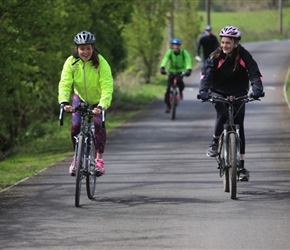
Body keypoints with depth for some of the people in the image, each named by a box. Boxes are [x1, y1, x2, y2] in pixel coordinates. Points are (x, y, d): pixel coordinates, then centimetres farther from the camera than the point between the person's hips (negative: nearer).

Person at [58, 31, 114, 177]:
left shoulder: (101, 63, -28)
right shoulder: (71, 62, -22)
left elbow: (107, 86, -36)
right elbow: (65, 83, -29)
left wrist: (101, 106, -51)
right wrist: (64, 102, -47)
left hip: (98, 99, -2)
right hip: (80, 97, 2)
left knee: (98, 125, -20)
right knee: (76, 126, -14)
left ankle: (99, 160, -7)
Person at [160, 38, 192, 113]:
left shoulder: (184, 53, -20)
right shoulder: (169, 52, -18)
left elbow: (188, 61, -34)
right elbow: (165, 59, -34)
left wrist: (188, 70, -52)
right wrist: (162, 68, -53)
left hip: (181, 71, -1)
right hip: (172, 71, 1)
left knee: (179, 80, -34)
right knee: (168, 88, -8)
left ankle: (181, 91, -1)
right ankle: (168, 106, 7)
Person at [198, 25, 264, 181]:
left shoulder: (244, 56, -15)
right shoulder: (216, 56, -15)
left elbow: (254, 73, -24)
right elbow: (206, 72, -27)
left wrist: (257, 89, -44)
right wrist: (203, 91, -45)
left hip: (238, 94, 1)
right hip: (218, 92, -1)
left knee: (238, 127, -5)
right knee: (222, 114, -30)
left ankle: (241, 166, -3)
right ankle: (214, 143, -2)